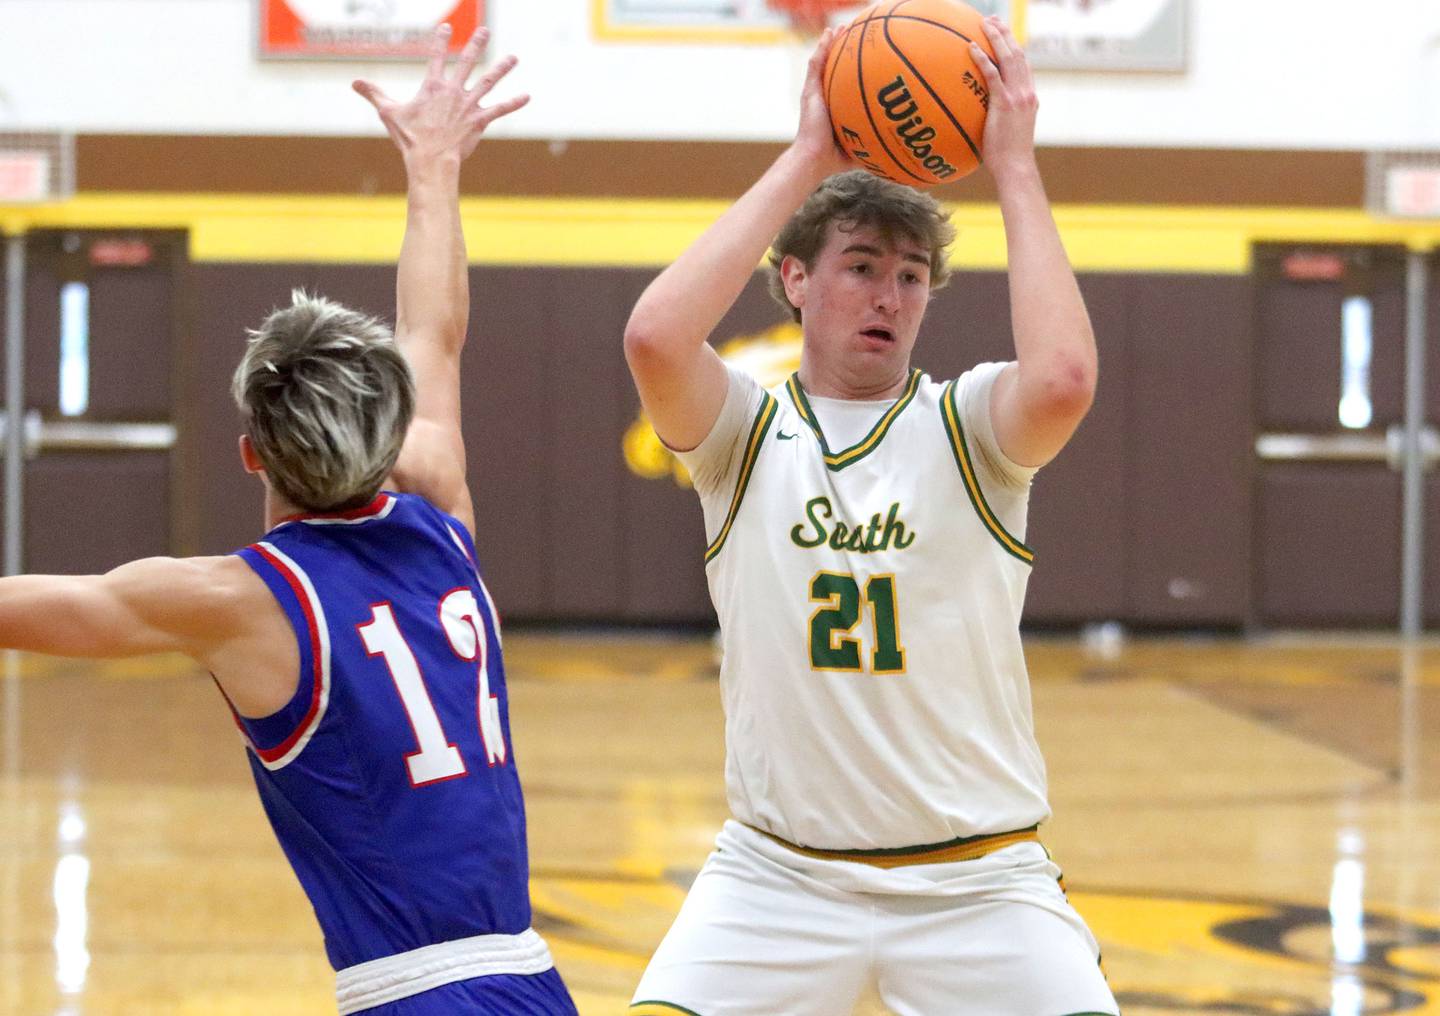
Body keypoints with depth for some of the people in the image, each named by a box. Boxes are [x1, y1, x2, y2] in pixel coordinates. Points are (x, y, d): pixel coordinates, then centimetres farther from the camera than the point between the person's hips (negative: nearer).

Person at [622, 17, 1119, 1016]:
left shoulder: (968, 425, -1)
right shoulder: (748, 433, 0)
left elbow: (1064, 378, -25)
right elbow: (655, 337, -22)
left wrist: (1015, 166, -15)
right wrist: (805, 161, -15)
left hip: (977, 881, 0)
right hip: (777, 871, 0)